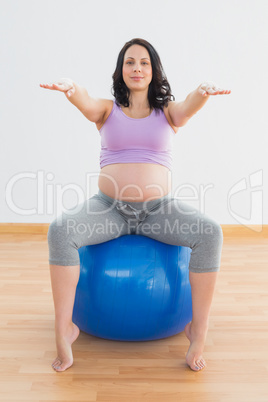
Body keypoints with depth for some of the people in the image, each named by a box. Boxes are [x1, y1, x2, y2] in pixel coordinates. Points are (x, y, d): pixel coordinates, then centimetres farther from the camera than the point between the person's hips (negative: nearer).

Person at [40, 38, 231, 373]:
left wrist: (203, 92, -40)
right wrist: (70, 89, -40)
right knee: (59, 230, -27)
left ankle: (198, 330, -12)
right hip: (109, 208, 0)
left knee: (210, 233, -25)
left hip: (158, 210, 0)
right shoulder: (107, 110, 8)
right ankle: (64, 330, -14)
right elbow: (86, 103, -15)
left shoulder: (168, 112, 8)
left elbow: (188, 107, -16)